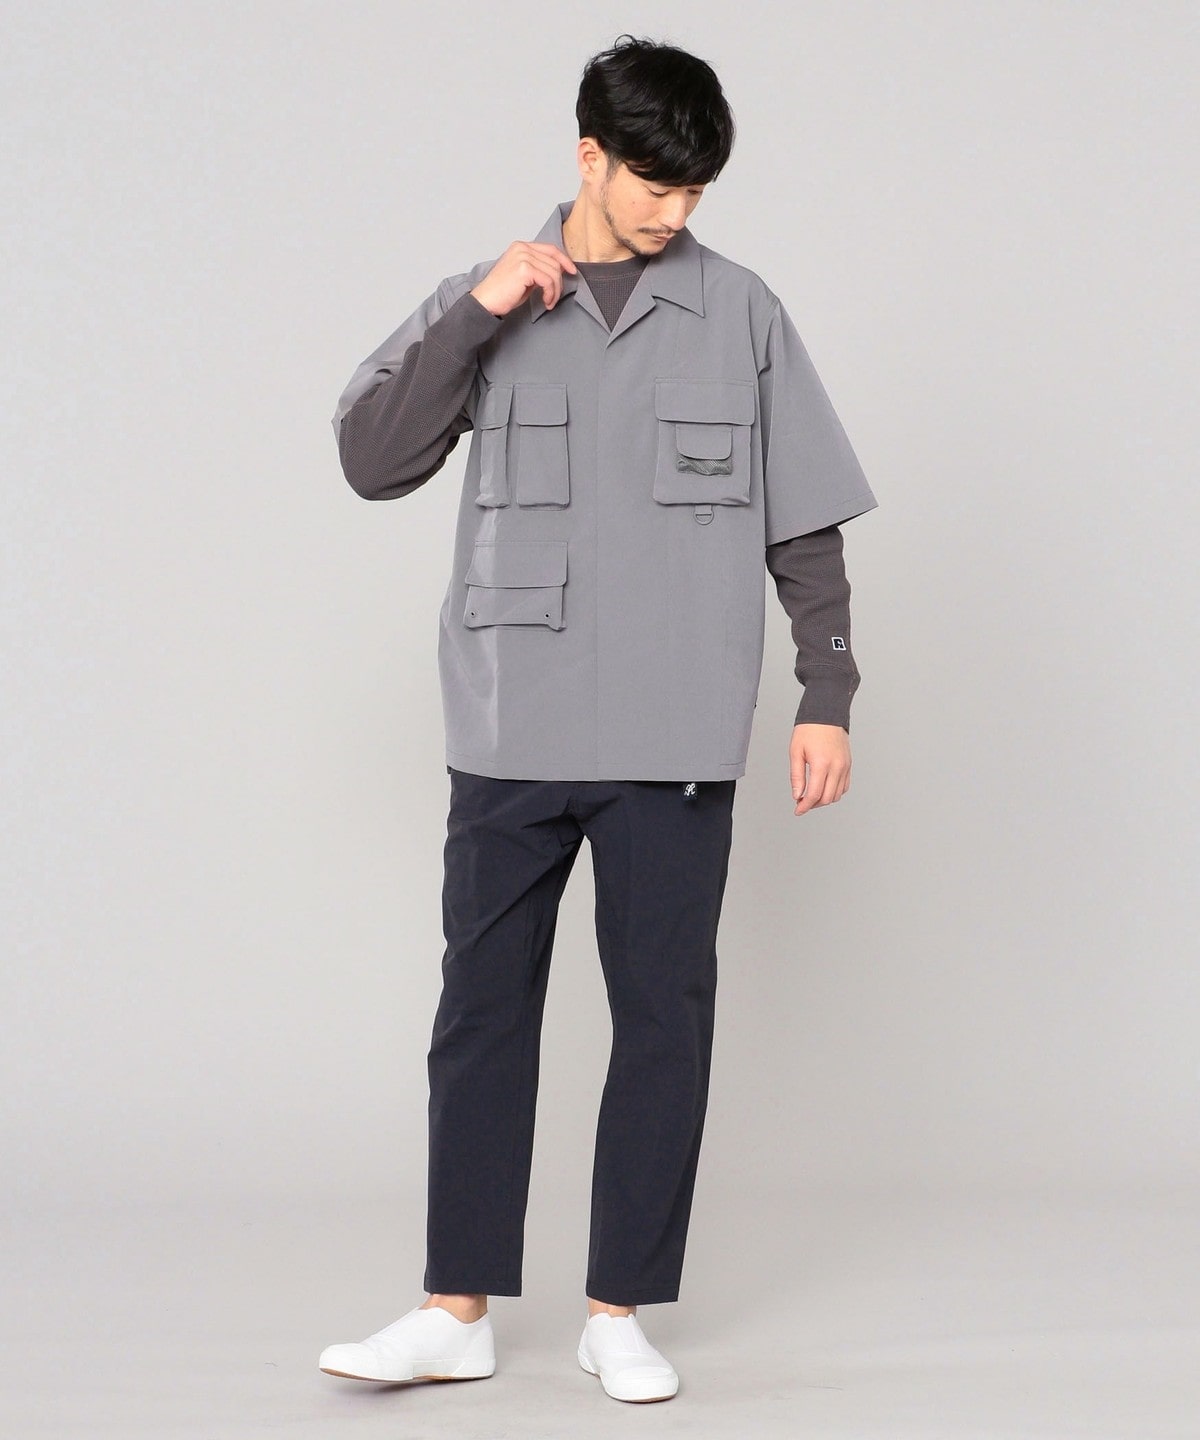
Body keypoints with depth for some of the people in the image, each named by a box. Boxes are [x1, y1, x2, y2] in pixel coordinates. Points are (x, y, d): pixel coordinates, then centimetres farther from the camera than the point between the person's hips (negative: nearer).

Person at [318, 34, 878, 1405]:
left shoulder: (741, 314, 4)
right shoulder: (488, 302, 5)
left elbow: (804, 525, 7)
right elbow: (370, 460, -4)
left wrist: (826, 695, 2)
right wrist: (477, 315, -12)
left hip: (675, 741, 0)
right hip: (510, 731, 1)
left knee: (664, 1018, 4)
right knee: (482, 1008, 5)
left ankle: (620, 1311, 16)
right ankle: (458, 1309, 14)